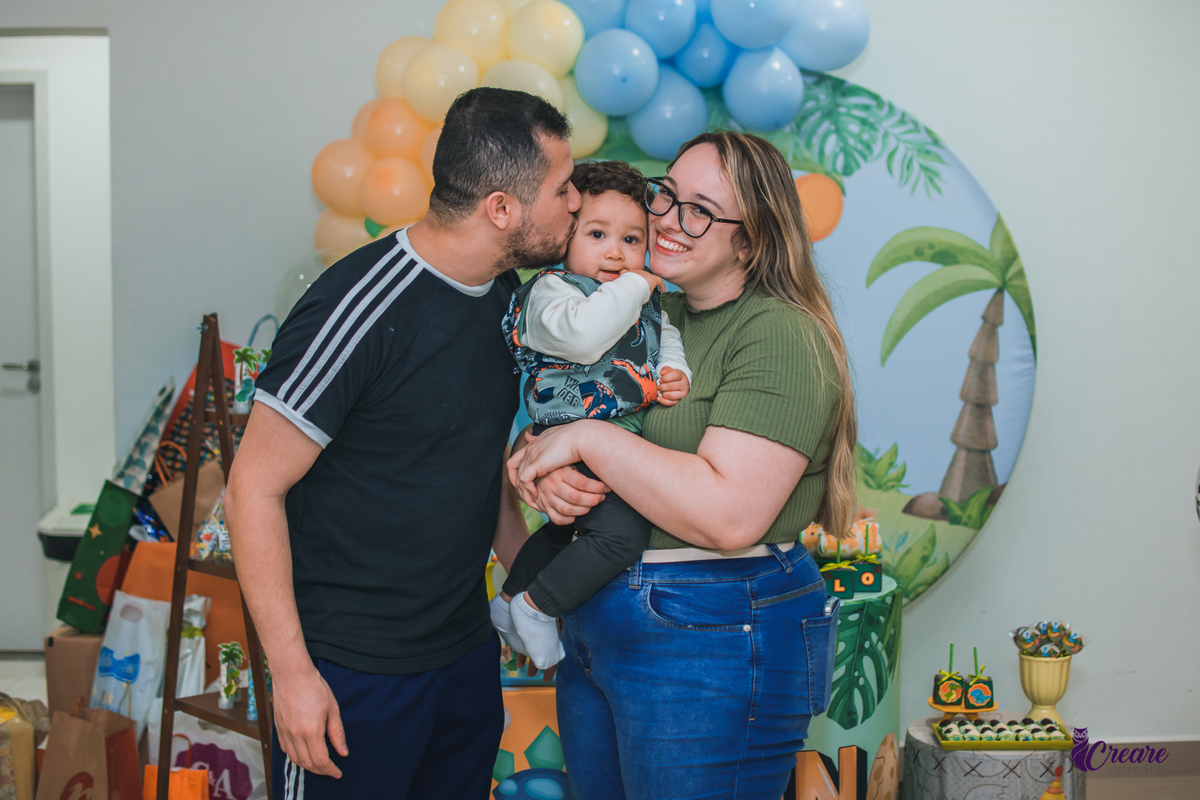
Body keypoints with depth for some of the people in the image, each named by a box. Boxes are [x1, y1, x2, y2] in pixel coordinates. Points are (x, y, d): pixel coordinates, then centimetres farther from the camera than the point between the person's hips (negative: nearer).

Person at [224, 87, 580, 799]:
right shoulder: (362, 309, -22)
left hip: (469, 653, 8)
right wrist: (292, 671, -18)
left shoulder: (506, 296, 3)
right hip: (351, 671, -7)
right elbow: (254, 489, -18)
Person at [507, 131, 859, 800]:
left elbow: (728, 517, -27)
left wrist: (587, 439, -20)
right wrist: (546, 471, -11)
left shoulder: (780, 336, -16)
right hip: (594, 630, 8)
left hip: (717, 644, -8)